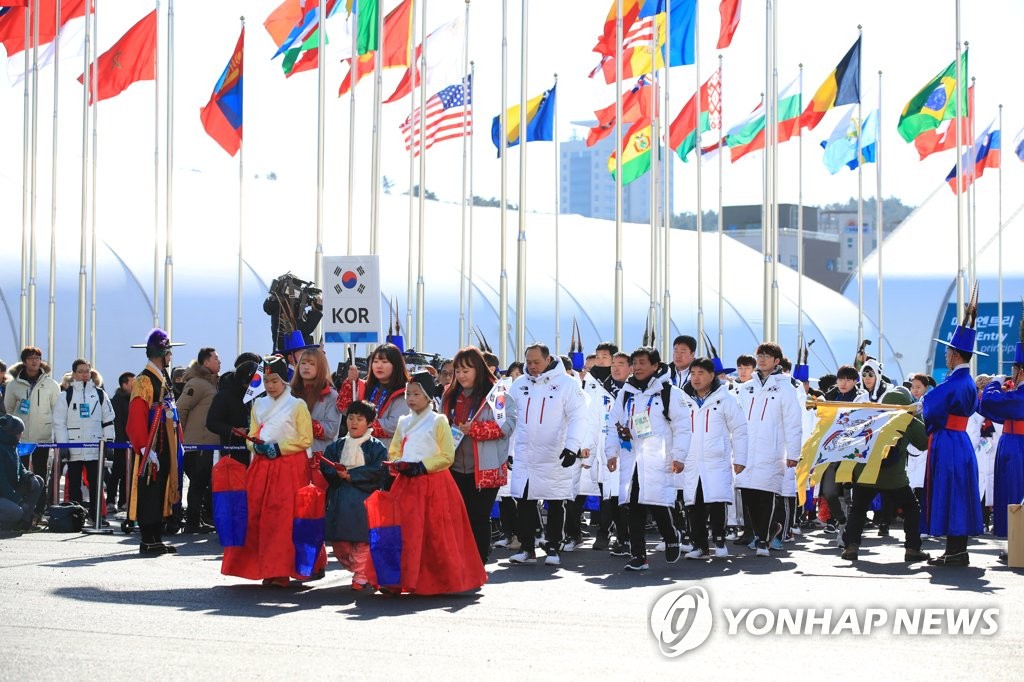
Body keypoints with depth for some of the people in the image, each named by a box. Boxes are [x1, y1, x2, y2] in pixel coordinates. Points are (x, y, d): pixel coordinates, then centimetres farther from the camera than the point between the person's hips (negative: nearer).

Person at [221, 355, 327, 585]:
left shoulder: (297, 405, -1)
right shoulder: (258, 405, 14)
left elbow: (305, 439, -4)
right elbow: (252, 435, 19)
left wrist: (278, 447, -12)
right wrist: (257, 446, -4)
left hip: (290, 466, -5)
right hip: (262, 466, 5)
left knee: (284, 517, -10)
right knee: (256, 515, -2)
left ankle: (282, 570, -7)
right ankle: (265, 568, 6)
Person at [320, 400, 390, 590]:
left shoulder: (376, 447, 0)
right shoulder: (337, 446, 14)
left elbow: (378, 471, -11)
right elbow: (325, 467, 6)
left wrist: (351, 475, -14)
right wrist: (338, 472, -16)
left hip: (364, 498, -4)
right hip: (340, 499, 4)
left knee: (362, 539, -7)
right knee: (338, 542, 5)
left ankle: (361, 576, 3)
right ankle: (353, 567, 25)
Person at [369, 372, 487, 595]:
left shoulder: (438, 421, -3)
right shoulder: (403, 422, 13)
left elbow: (447, 456, -7)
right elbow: (393, 452, 18)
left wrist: (423, 466, -15)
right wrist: (398, 464, -4)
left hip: (433, 484, -5)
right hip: (407, 484, 5)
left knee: (436, 536, -3)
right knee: (405, 533, -1)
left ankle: (445, 579, 7)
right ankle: (401, 579, 1)